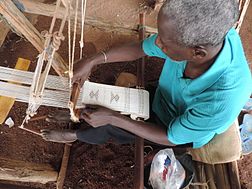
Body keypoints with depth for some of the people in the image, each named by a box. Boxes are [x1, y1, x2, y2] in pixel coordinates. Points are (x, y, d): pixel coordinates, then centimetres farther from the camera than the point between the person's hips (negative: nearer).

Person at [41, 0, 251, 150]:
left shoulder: (224, 102, -45)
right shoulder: (205, 32, -31)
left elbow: (170, 138, -26)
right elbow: (139, 48, -13)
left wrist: (113, 118, -26)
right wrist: (92, 61, -12)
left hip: (184, 132, -4)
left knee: (112, 126, -1)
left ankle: (76, 136, 30)